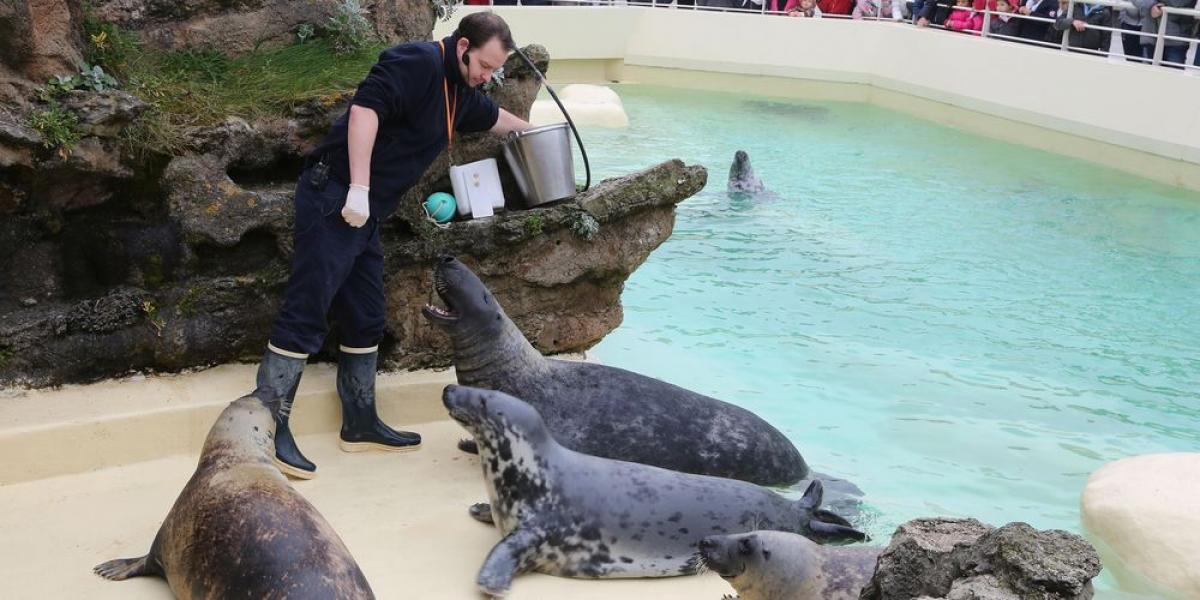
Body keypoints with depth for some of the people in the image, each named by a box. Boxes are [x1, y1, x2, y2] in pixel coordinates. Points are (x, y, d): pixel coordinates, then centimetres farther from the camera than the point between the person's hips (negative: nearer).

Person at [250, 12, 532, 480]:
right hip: (334, 200, -10)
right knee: (305, 315, -10)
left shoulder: (461, 94, 18)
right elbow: (365, 109, -24)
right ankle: (266, 428, -7)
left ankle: (360, 423, 22)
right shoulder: (418, 62, -12)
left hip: (366, 213, 10)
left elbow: (492, 116, 41)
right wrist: (358, 188, -28)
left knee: (366, 321, 13)